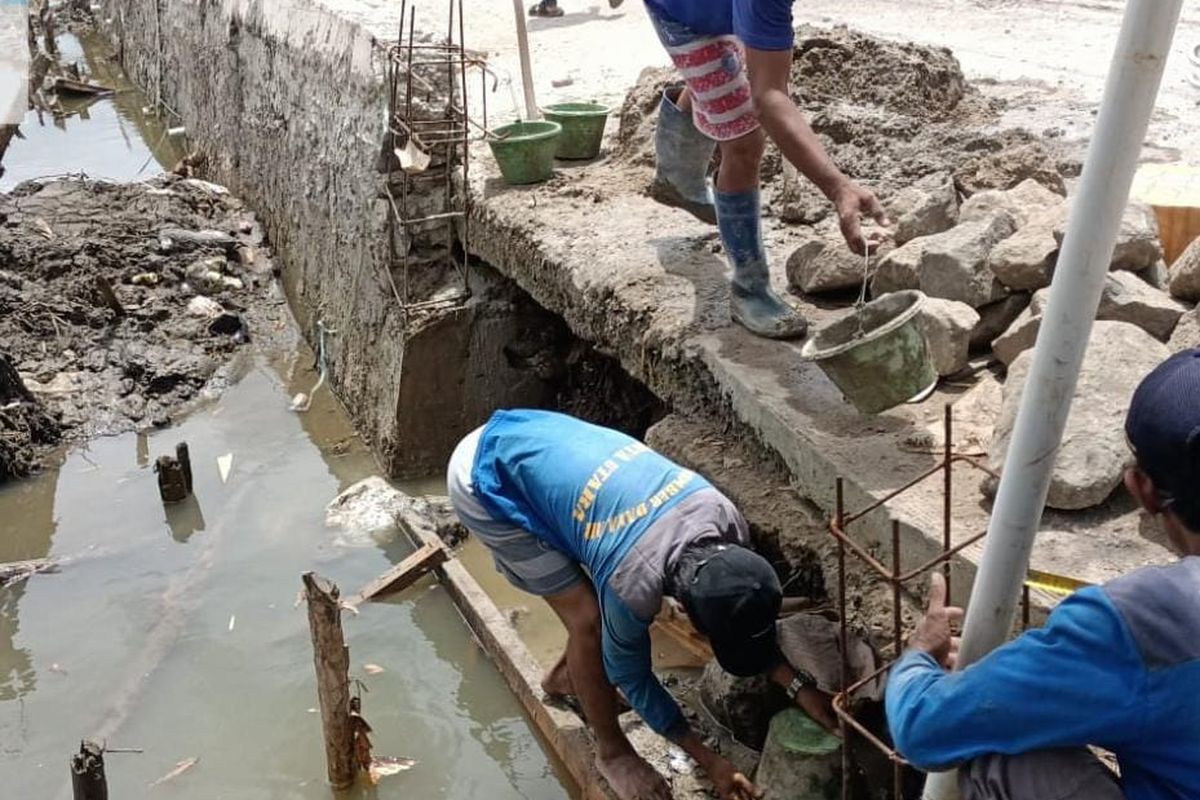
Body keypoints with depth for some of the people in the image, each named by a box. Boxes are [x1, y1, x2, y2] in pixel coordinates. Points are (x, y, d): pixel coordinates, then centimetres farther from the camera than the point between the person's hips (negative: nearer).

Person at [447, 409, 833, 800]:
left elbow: (751, 616, 5)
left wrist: (799, 686, -2)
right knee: (588, 619, -8)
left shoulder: (726, 520, -15)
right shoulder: (634, 583, -32)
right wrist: (710, 762, -6)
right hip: (484, 481, -7)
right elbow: (631, 676, -12)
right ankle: (612, 752, 15)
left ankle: (563, 676, 40)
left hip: (538, 440, 7)